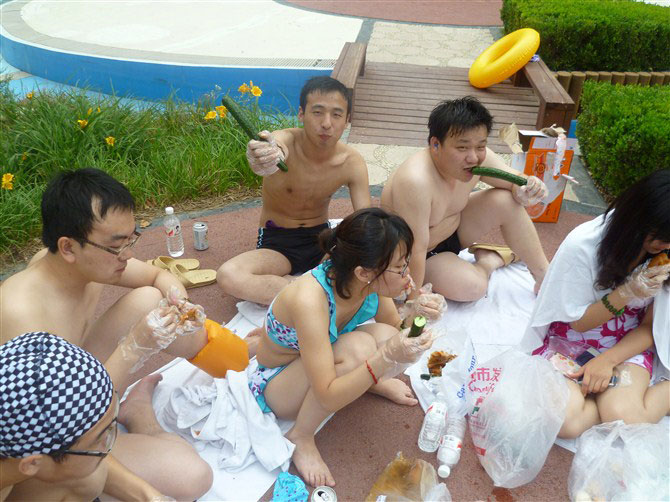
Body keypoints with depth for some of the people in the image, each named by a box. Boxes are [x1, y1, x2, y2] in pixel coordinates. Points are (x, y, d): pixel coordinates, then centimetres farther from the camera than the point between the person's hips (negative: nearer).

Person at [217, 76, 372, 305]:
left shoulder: (352, 163, -12)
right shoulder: (284, 141, -21)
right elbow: (276, 150, -47)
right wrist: (261, 161, -72)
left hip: (321, 236, 3)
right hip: (276, 241, -2)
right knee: (228, 276, -32)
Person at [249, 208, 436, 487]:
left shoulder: (371, 282, -20)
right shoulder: (310, 299, -38)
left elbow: (395, 333, -2)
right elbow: (328, 397, -35)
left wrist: (414, 315, -23)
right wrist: (385, 358, -43)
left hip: (322, 363, 6)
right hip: (275, 384, -5)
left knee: (385, 337, -23)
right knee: (358, 348, -34)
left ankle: (368, 382, 11)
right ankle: (300, 437, -12)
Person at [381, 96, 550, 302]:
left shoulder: (479, 157, -16)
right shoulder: (415, 182, -38)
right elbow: (415, 249, -34)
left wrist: (524, 191, -24)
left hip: (453, 229, 7)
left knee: (506, 201, -14)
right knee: (472, 287, -28)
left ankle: (543, 276, 5)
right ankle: (488, 262, 9)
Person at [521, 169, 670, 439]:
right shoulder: (582, 245, -21)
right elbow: (579, 323, -9)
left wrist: (608, 359, -17)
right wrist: (626, 293, -26)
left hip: (627, 340, 2)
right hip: (572, 334, -1)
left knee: (623, 417, -28)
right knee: (565, 419, -29)